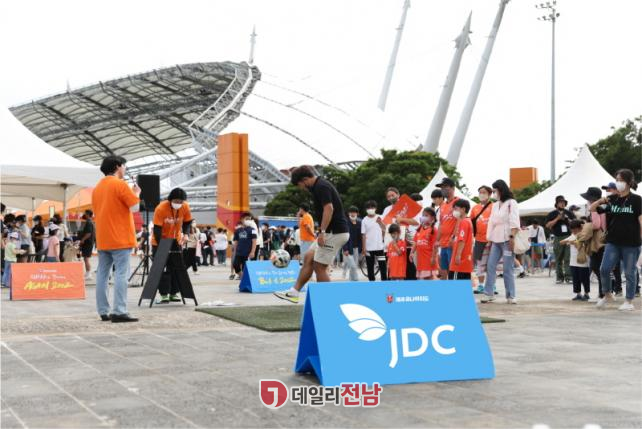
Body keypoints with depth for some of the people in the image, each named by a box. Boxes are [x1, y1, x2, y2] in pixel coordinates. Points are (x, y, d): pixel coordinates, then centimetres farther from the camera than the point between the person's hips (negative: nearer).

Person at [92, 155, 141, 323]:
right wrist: (136, 194, 7)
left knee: (102, 274, 7)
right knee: (121, 273, -8)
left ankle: (103, 311, 7)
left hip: (102, 239, 7)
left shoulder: (98, 187, 14)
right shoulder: (120, 184, -9)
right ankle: (119, 311, -15)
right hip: (120, 238, -7)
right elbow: (135, 207, -11)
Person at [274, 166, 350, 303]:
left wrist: (322, 231, -28)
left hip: (335, 233, -10)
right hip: (331, 232, 10)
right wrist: (323, 231, 22)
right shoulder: (319, 185, 15)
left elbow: (329, 208, -26)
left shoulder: (321, 186, -15)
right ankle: (294, 292, 20)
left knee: (319, 267, -3)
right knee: (308, 258, 14)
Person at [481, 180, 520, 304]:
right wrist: (489, 240, 14)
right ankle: (488, 293, 5)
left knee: (508, 269, -5)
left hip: (507, 240, -6)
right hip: (496, 240, 6)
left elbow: (514, 222, -10)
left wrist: (512, 237, -19)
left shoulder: (511, 203, -2)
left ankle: (511, 296, 1)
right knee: (491, 266, 1)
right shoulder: (495, 205, 18)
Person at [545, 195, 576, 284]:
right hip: (558, 238, -1)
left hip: (569, 237, 1)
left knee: (568, 258, -7)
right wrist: (557, 219, -8)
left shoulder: (569, 213, 15)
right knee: (558, 259, 2)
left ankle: (568, 277, -8)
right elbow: (548, 225, -1)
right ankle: (559, 277, 6)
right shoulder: (552, 214, 9)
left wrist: (568, 220, -3)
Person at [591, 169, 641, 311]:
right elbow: (592, 208, 12)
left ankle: (629, 301, 16)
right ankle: (608, 295, 17)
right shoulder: (612, 199, 7)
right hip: (613, 242, 4)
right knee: (604, 269, -3)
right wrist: (600, 201, -8)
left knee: (629, 273, 4)